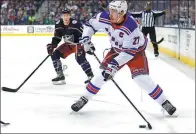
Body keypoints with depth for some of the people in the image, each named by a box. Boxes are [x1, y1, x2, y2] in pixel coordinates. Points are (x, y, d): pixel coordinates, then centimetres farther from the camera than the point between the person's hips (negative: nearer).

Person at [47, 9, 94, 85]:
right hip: (68, 44, 7)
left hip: (78, 43, -7)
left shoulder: (76, 24, -26)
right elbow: (56, 37, 1)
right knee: (55, 54, -2)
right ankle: (60, 76, 5)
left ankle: (91, 76, -21)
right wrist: (52, 45, -12)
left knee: (79, 57, -31)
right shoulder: (58, 24, -7)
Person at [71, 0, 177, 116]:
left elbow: (129, 51, -33)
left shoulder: (131, 26, -38)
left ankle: (164, 102, -3)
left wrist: (115, 63, -38)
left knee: (141, 78, -17)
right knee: (103, 72, -4)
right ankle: (85, 98, 12)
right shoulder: (105, 18, -22)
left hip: (136, 50, -5)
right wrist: (86, 39, -16)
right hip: (117, 49, 5)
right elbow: (91, 24, -3)